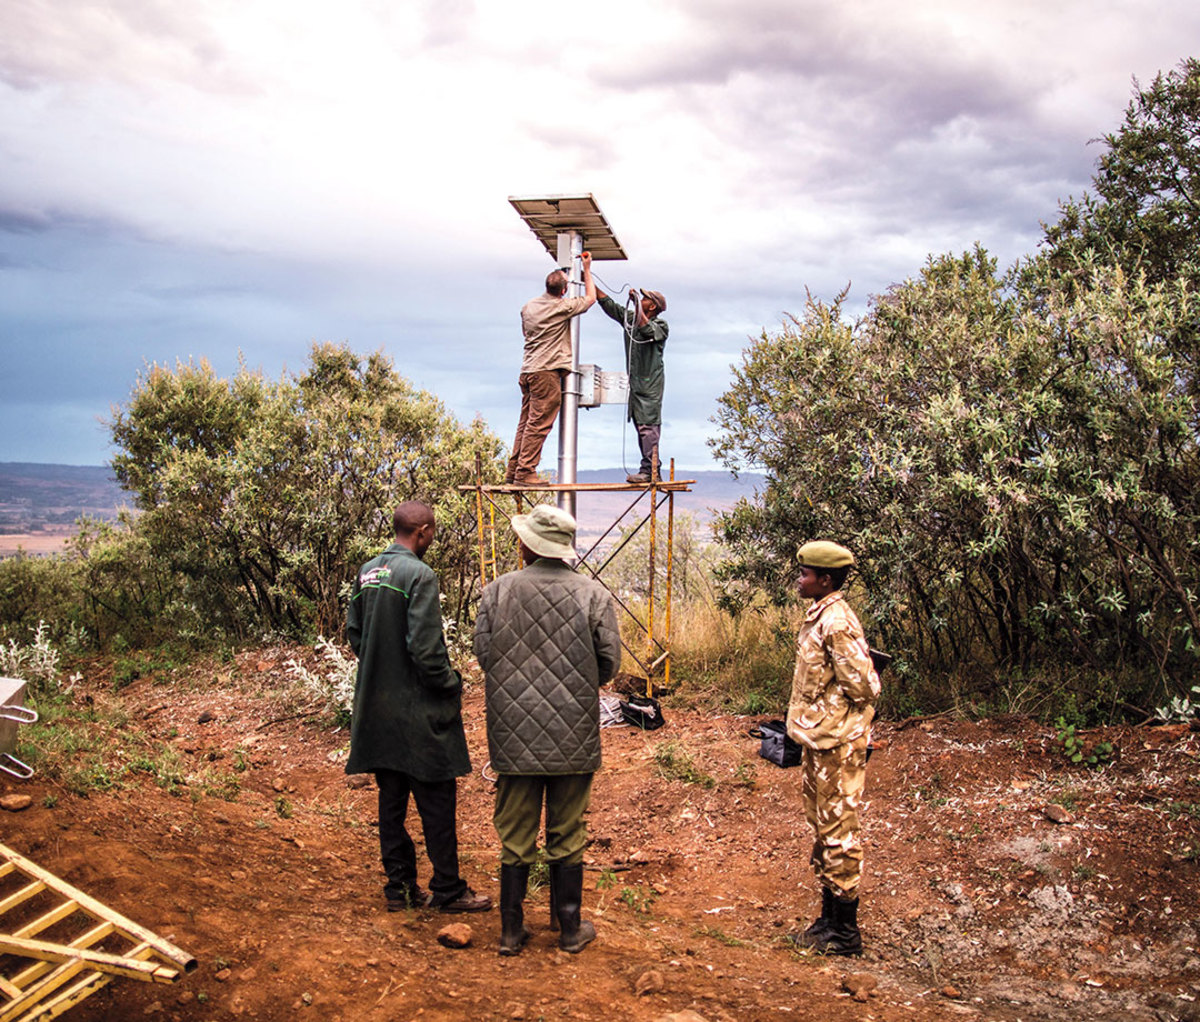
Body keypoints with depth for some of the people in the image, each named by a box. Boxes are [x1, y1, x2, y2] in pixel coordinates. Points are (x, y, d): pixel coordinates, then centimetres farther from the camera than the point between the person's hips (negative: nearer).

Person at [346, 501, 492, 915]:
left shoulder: (367, 572, 6)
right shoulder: (419, 575, -18)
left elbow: (353, 632, 12)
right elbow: (425, 648, -21)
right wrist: (452, 683, -7)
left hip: (377, 707, 8)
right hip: (417, 709, -8)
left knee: (391, 799, 14)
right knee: (436, 802, 3)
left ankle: (399, 886, 23)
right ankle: (447, 890, 12)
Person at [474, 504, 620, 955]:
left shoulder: (498, 591, -5)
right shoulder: (593, 594, -6)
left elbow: (483, 654, -1)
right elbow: (609, 660, -2)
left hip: (514, 732, 0)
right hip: (574, 737, 0)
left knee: (515, 835, 11)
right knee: (567, 835, 12)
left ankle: (511, 930, 19)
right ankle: (570, 928, 21)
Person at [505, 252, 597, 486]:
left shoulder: (528, 306, 13)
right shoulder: (563, 307, -7)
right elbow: (590, 298, 9)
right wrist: (587, 270, 16)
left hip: (527, 370, 8)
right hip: (547, 371, -8)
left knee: (526, 422, 11)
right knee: (539, 423, -6)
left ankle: (513, 470, 10)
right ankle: (525, 471, -8)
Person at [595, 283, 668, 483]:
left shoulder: (661, 325, -4)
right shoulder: (630, 318, 14)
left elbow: (647, 330, -25)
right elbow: (608, 303, 16)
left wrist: (637, 305, -21)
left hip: (651, 383, -7)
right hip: (634, 382, 7)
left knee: (648, 426, -13)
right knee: (642, 426, 7)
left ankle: (648, 470, -16)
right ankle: (654, 470, 11)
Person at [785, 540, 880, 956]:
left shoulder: (837, 622, -19)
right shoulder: (817, 617, 11)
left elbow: (863, 686, -20)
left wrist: (838, 726, -6)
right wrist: (801, 725, 15)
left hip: (836, 744, -10)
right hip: (817, 740, 10)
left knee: (839, 832, -1)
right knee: (823, 828, 17)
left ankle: (845, 933, 10)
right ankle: (829, 920, 29)